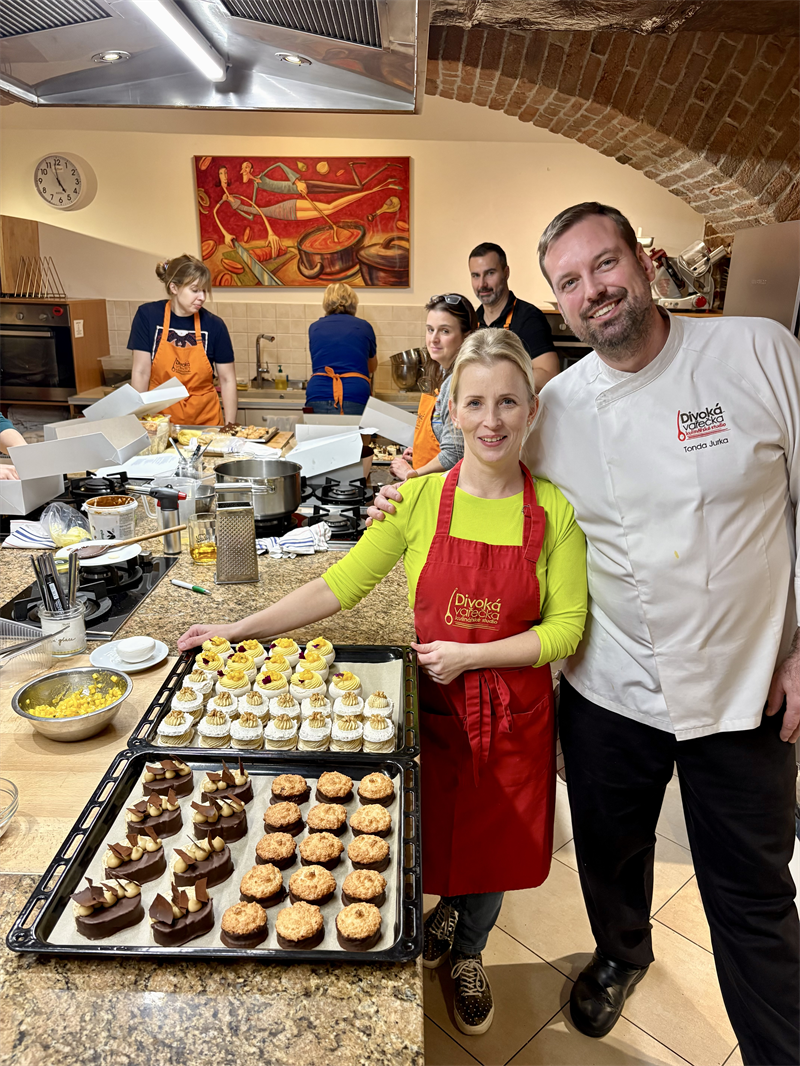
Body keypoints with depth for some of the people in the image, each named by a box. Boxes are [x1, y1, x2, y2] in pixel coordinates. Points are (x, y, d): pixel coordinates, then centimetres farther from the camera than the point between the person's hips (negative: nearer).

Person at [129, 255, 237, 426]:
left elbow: (227, 379, 1)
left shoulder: (214, 325, -3)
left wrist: (229, 427, -5)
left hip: (205, 422, 1)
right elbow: (141, 372, -3)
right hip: (160, 420, 0)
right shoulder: (147, 315, -3)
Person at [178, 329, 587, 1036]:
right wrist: (239, 630, -9)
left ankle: (468, 954, 51)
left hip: (514, 713, 0)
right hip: (434, 709, 0)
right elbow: (340, 585, -7)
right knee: (432, 836, 17)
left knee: (493, 844, 19)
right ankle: (447, 907, 55)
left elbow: (566, 628, -10)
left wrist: (468, 654, -19)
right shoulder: (420, 498, -10)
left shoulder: (553, 510, -11)